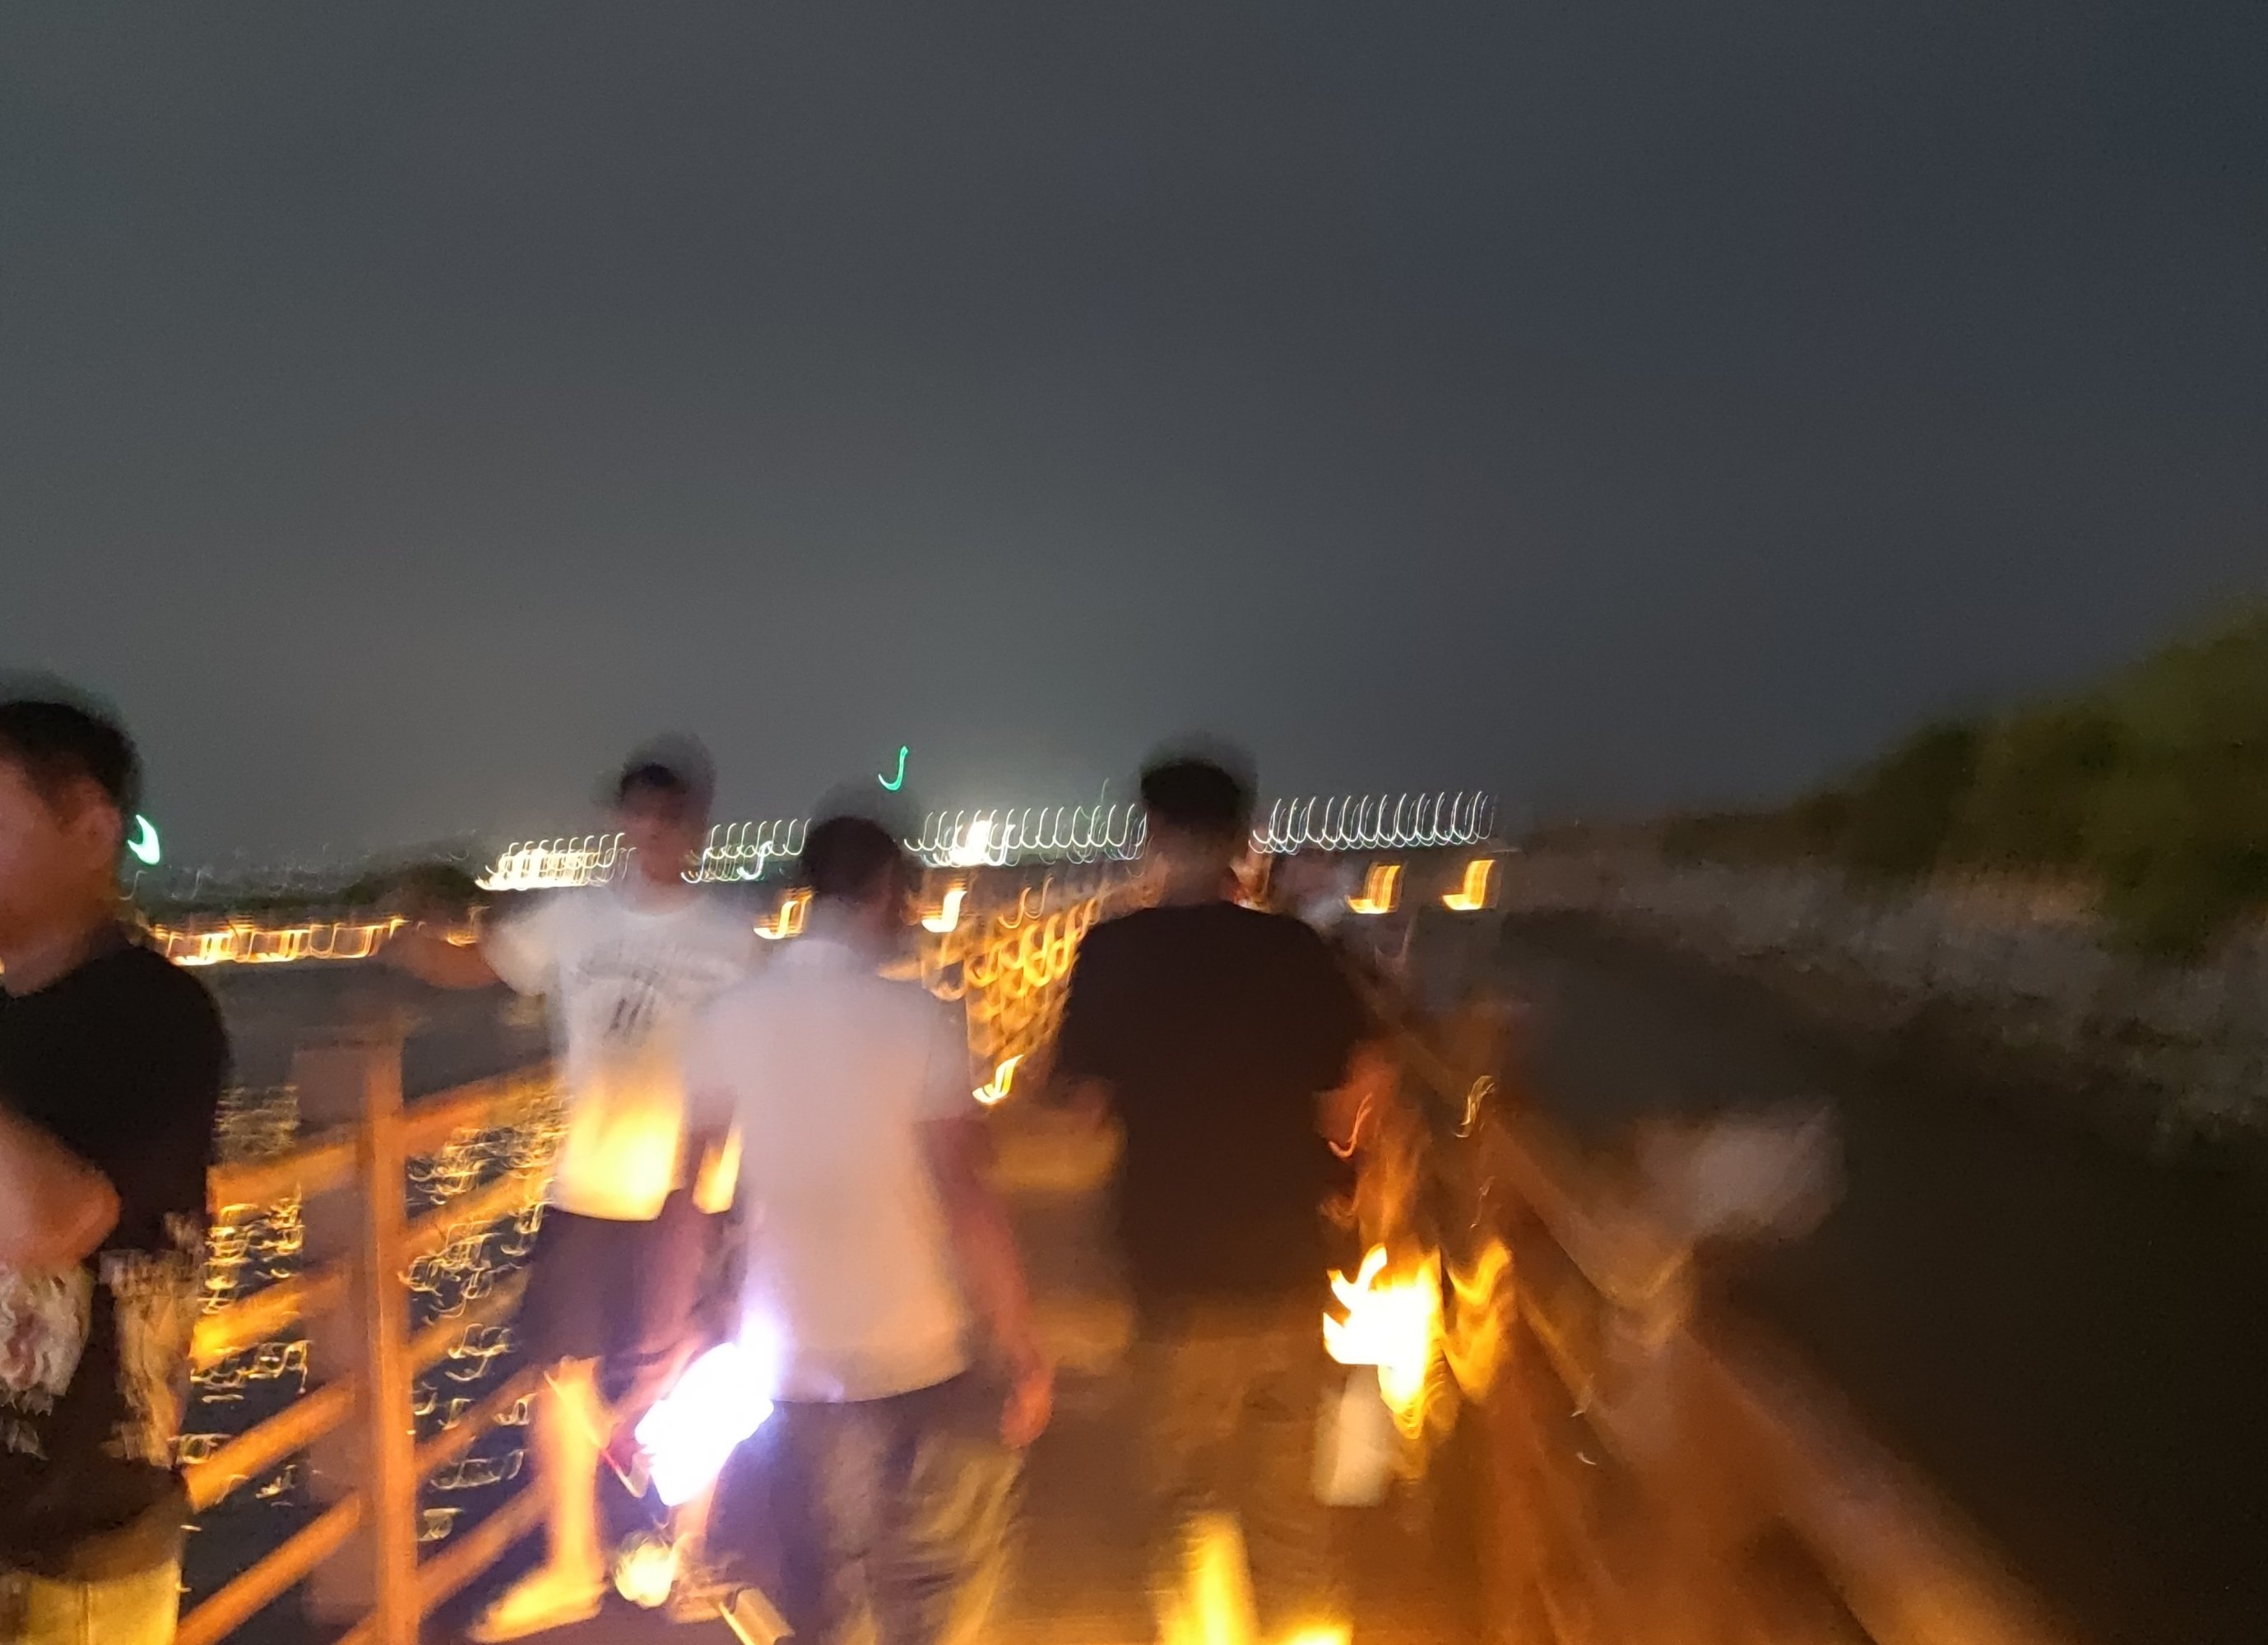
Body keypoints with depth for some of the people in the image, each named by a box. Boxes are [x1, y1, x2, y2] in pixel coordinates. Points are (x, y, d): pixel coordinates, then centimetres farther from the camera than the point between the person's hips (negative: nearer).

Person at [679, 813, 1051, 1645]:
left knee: (818, 1578, 22)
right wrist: (1024, 1355, -9)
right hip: (916, 1356, -4)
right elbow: (964, 1194, -16)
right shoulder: (916, 1016, -14)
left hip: (792, 1357, 4)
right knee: (934, 1578, 15)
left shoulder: (731, 1017, -3)